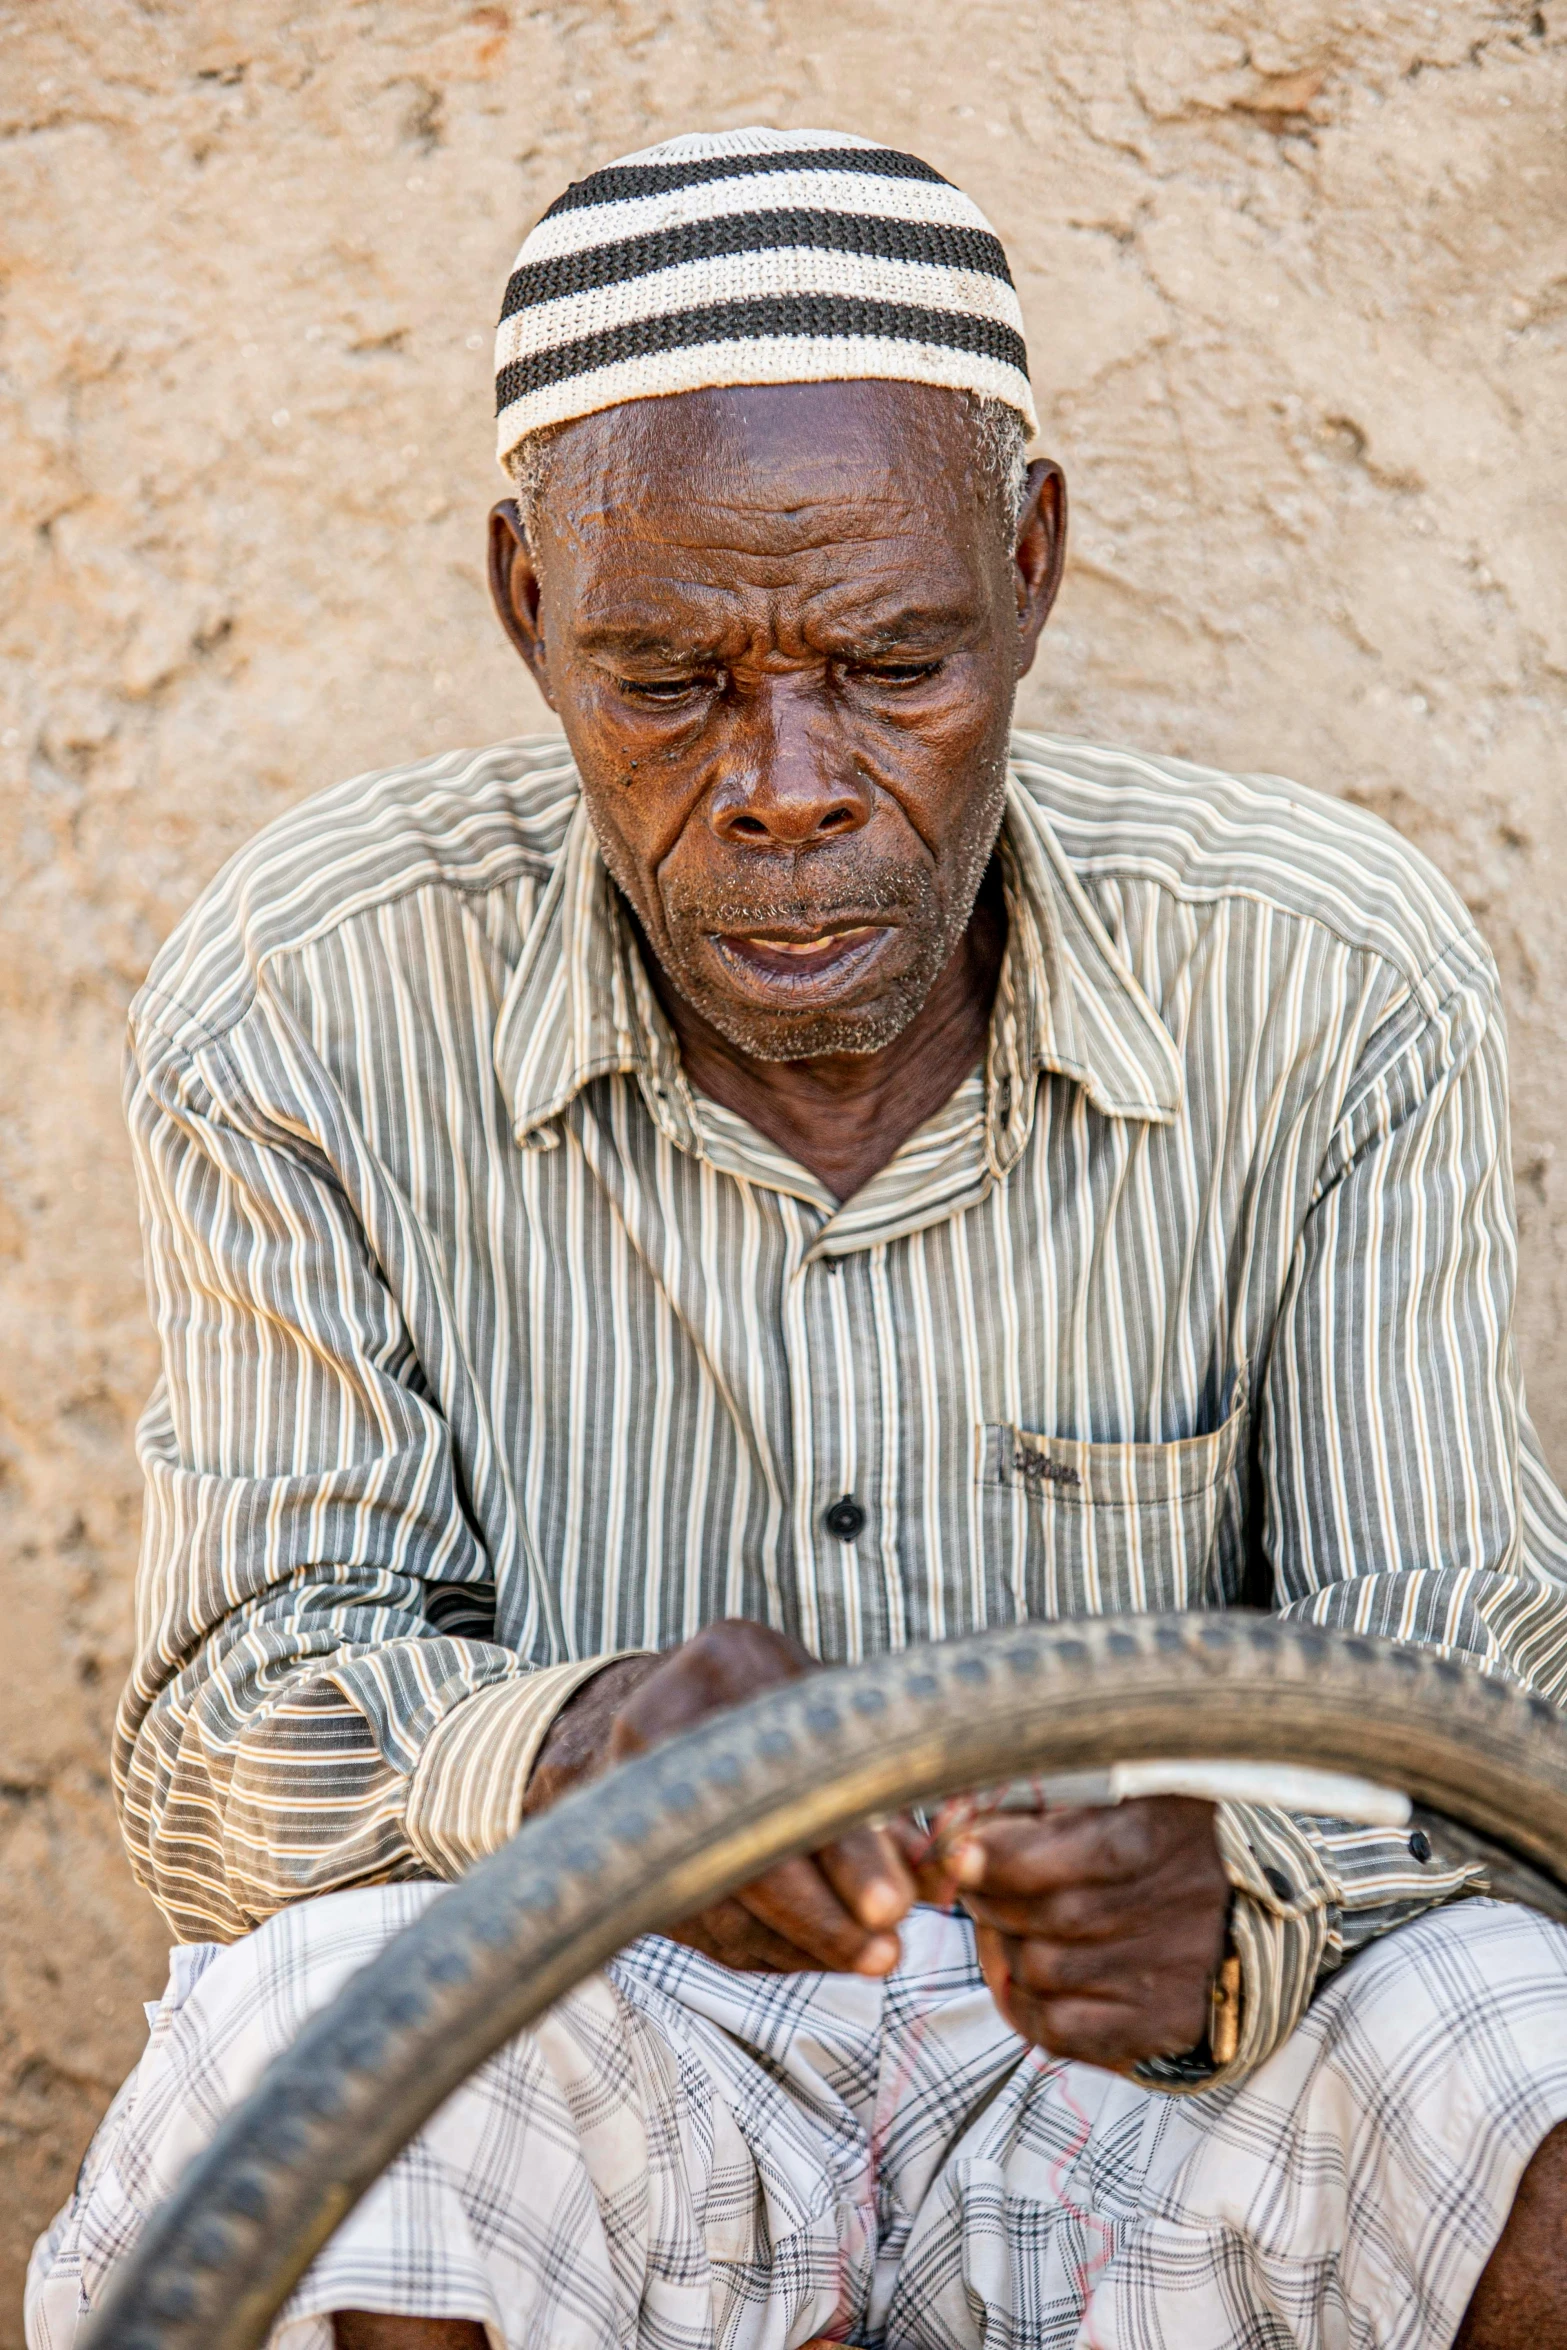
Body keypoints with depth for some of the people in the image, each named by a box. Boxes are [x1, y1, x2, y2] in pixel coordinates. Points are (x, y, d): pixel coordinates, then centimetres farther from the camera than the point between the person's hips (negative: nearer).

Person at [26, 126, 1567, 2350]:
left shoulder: (1331, 993, -9)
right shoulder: (304, 1016, -11)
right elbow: (232, 1754, -10)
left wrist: (1222, 1889, -32)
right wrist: (570, 1755, -34)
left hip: (1136, 2061, 2)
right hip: (558, 2028, -1)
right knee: (333, 2026, -34)